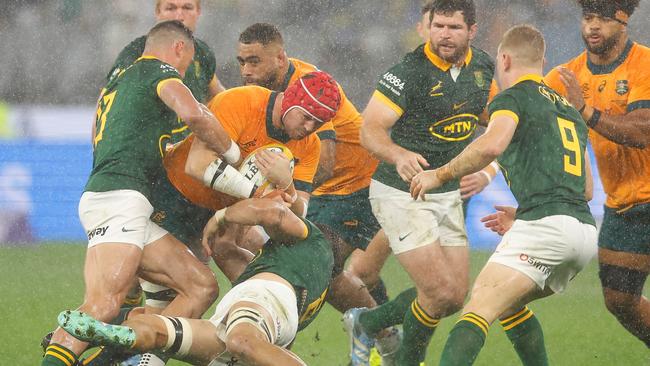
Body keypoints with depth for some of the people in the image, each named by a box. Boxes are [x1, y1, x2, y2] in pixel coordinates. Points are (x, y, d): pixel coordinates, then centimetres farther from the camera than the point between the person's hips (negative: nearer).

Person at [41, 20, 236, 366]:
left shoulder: (118, 82, 30)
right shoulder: (160, 71, 3)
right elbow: (193, 114, -17)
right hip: (119, 197, -9)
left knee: (202, 286, 4)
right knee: (103, 305, -25)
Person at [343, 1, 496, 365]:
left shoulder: (482, 66, 1)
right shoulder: (410, 72, -20)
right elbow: (371, 130, -24)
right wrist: (399, 155, -44)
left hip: (449, 195, 7)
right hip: (402, 194, -7)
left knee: (456, 296, 8)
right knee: (440, 291, -14)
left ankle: (367, 323, 29)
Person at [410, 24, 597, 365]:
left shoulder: (512, 98, 3)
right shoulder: (568, 110, 28)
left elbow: (492, 144, -19)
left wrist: (439, 174, -8)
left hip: (544, 225, -8)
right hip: (585, 231, 8)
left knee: (478, 309, -16)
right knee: (508, 304, 27)